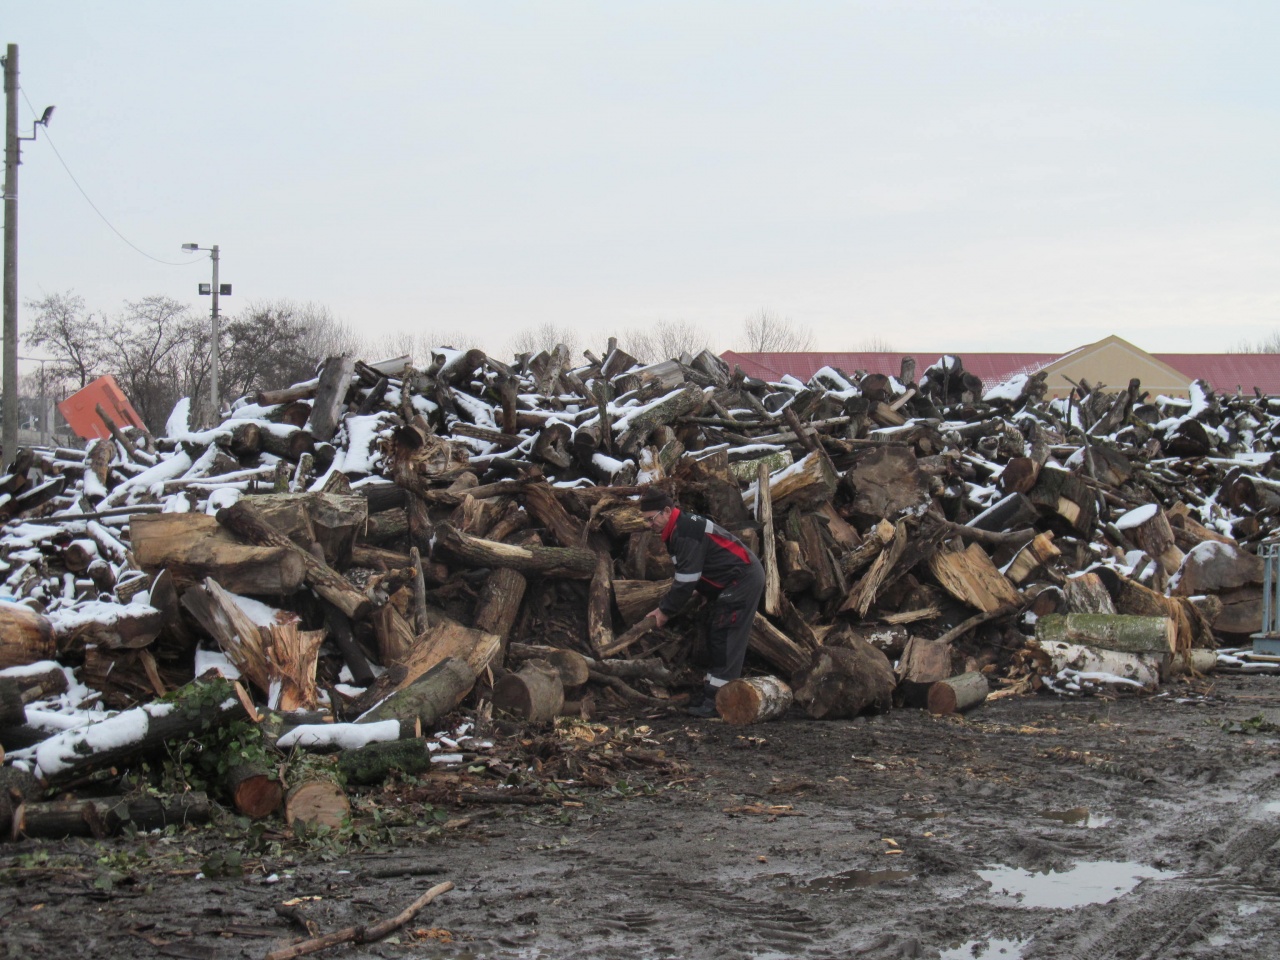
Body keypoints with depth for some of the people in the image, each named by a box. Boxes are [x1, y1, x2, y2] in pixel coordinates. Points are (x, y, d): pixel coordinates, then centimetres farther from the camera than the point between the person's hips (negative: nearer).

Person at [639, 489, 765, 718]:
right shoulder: (679, 529, 11)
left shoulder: (685, 533, -21)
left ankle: (717, 698, -12)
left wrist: (666, 610, -11)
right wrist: (666, 606, 12)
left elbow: (686, 580, -21)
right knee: (716, 635, 12)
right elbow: (685, 577, 18)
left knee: (724, 637, -12)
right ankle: (712, 690, 17)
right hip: (738, 579, 11)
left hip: (744, 579, -11)